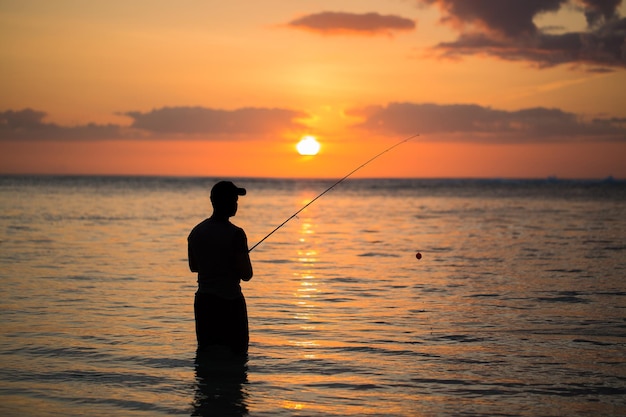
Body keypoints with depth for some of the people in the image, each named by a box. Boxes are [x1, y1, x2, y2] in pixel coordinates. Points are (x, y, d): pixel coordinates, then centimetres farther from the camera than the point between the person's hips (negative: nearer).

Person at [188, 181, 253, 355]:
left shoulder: (196, 232, 5)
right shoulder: (235, 234, -15)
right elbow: (246, 275, -14)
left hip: (203, 300, 6)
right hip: (230, 301, -6)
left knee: (205, 351, 12)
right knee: (236, 353, 1)